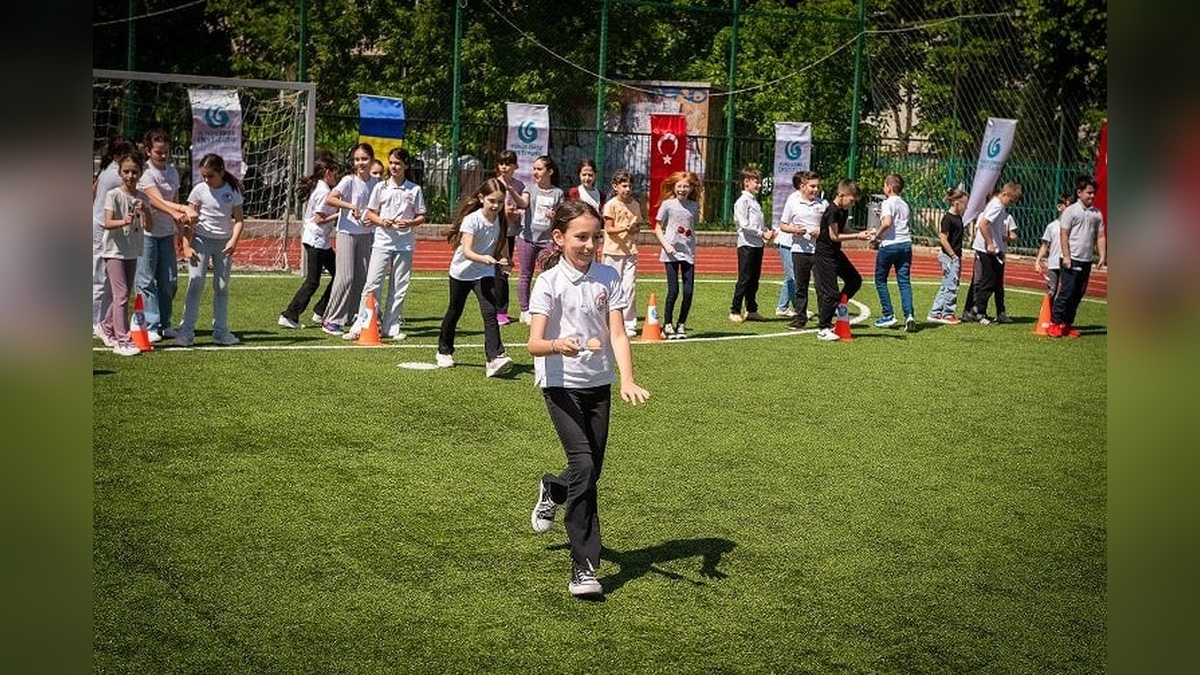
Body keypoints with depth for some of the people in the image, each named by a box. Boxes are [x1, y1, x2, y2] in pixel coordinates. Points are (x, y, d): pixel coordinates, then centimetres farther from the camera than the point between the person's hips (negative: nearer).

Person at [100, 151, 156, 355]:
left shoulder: (142, 198, 5)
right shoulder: (113, 195, -9)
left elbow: (150, 227, -3)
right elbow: (107, 223, -21)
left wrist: (145, 210, -21)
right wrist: (123, 221, -40)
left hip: (132, 252, 6)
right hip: (114, 250, -6)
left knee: (123, 295, 15)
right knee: (121, 295, -13)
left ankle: (107, 326, 37)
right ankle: (122, 341, -13)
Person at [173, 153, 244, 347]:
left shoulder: (233, 191, -2)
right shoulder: (199, 190, -6)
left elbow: (238, 220, -2)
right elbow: (189, 221, -4)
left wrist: (234, 241, -17)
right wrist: (186, 246, -11)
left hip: (224, 243, 2)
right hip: (201, 239, -2)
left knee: (222, 287, 7)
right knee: (195, 285, -10)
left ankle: (220, 331, 15)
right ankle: (186, 331, -11)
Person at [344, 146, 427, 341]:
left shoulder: (415, 190, 3)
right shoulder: (381, 187, 4)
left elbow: (421, 217, 7)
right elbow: (370, 214, 8)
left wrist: (410, 223, -14)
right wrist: (381, 221, -12)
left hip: (405, 245, 1)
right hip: (382, 242, -1)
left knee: (399, 288, 5)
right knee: (372, 284, -8)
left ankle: (391, 327, 13)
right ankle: (361, 325, -7)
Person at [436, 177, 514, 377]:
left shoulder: (499, 220, -8)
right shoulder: (471, 220, -23)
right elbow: (466, 251, -34)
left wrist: (498, 261, -1)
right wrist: (483, 258, -50)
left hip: (485, 273, 2)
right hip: (461, 272, -2)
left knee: (490, 312, -17)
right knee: (454, 313, 16)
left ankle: (495, 358, -26)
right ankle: (444, 352, 38)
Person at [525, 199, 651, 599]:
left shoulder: (608, 277, 0)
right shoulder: (549, 282, -11)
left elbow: (618, 335, -6)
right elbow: (534, 343, -19)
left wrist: (628, 381, -21)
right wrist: (558, 345, -42)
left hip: (599, 384, 5)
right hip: (560, 384, -4)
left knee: (593, 470, 10)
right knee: (583, 465, -17)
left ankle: (552, 491, 48)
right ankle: (583, 568, -13)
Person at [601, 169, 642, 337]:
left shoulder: (635, 205, 10)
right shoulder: (611, 205, -5)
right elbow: (608, 229, -9)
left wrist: (634, 228, -8)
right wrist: (624, 228, -25)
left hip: (630, 251, 4)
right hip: (613, 251, -3)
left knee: (630, 287, -3)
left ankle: (629, 324, 2)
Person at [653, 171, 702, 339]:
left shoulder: (694, 206, 9)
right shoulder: (667, 204, -1)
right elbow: (658, 228, 2)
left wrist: (693, 249, 6)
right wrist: (666, 245, -12)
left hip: (688, 253, 3)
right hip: (671, 253, -3)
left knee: (689, 291, -1)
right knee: (673, 290, -4)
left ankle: (681, 325, 14)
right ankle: (667, 325, 11)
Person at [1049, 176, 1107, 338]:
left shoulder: (1097, 214, 10)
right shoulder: (1071, 211, -5)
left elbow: (1100, 236, 12)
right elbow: (1064, 234, -7)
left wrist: (1103, 256, 1)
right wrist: (1066, 256, -13)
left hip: (1087, 261, 6)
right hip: (1072, 260, -5)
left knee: (1078, 294, 8)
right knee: (1066, 292, -8)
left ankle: (1067, 324, 16)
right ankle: (1055, 323, -2)